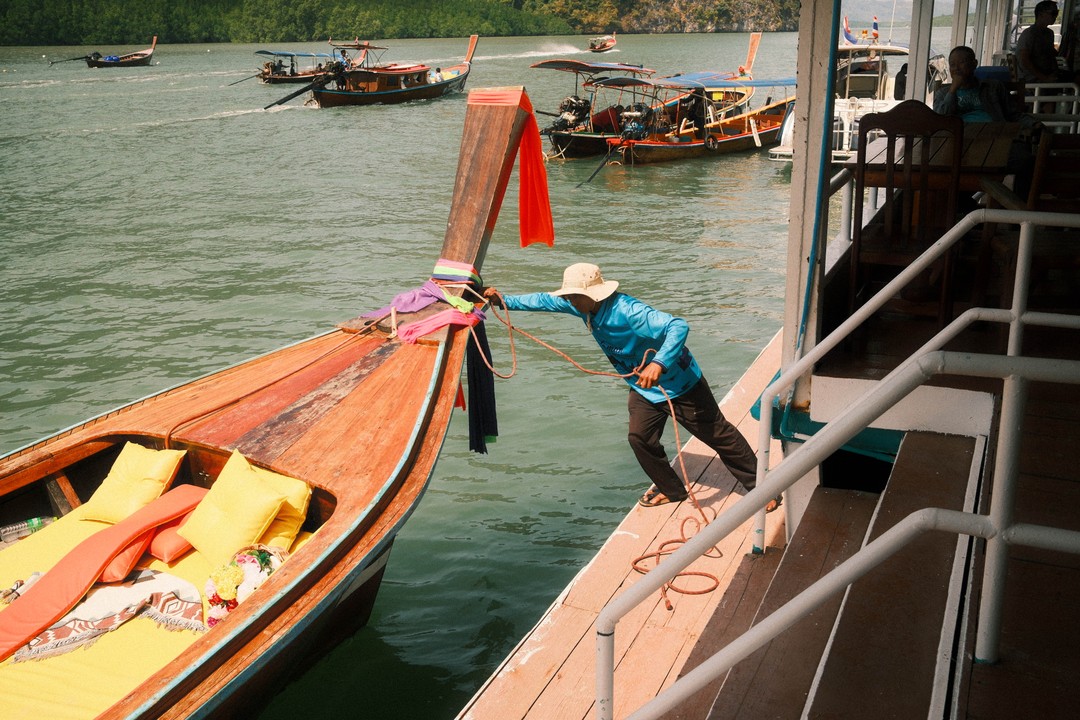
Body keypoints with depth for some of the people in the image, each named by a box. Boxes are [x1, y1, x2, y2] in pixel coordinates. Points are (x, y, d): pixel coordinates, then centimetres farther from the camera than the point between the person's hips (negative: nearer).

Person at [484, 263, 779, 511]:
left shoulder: (626, 311, -34)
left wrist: (658, 364, -55)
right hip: (644, 389, 8)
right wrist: (505, 300, 6)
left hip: (679, 384, -8)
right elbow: (547, 301, 8)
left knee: (720, 437, 2)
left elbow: (678, 326, -43)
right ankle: (671, 490, 26)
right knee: (640, 438, 4)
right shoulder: (584, 306, -8)